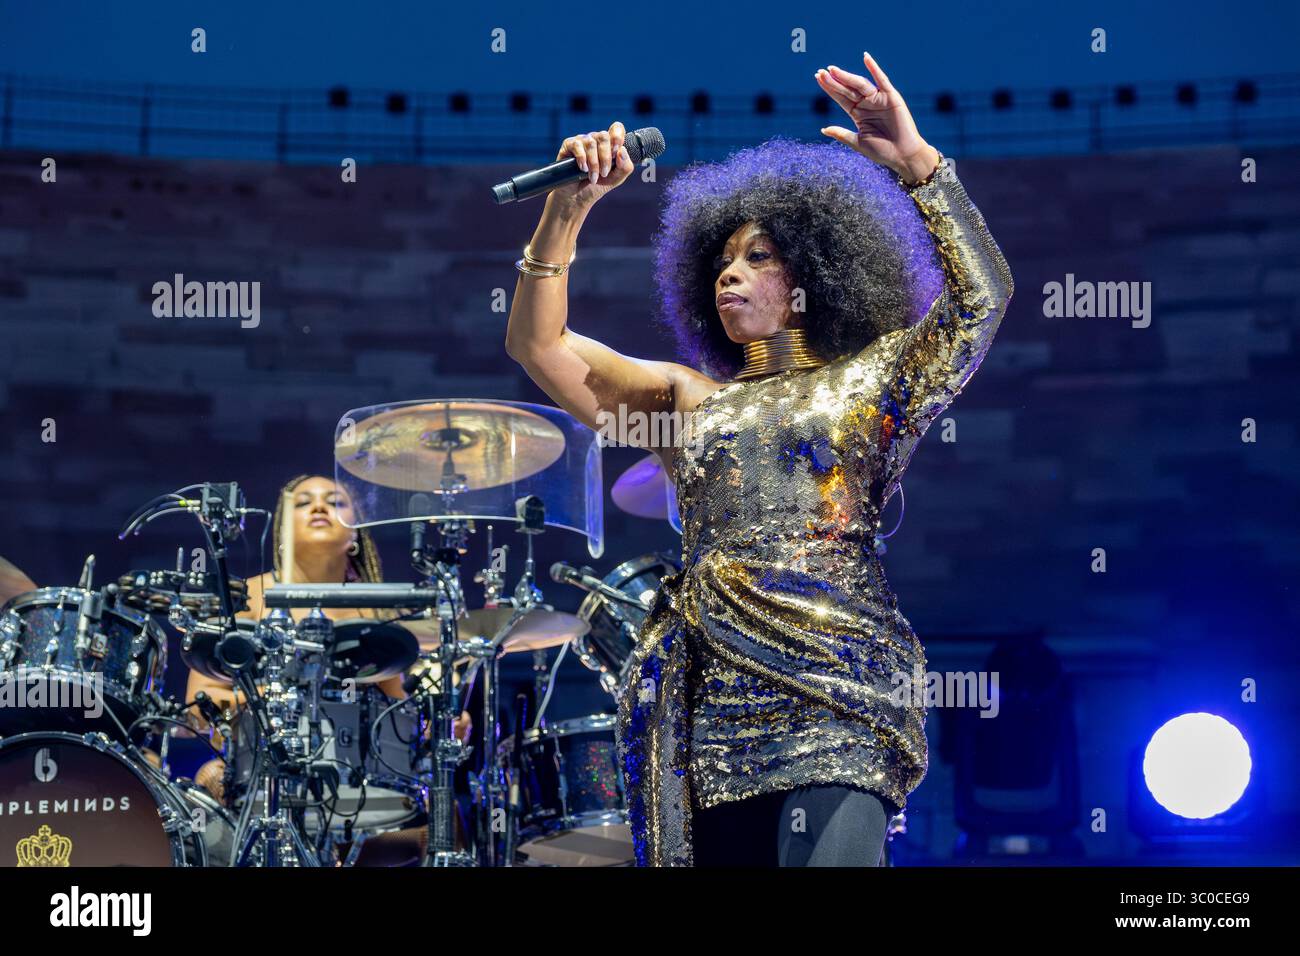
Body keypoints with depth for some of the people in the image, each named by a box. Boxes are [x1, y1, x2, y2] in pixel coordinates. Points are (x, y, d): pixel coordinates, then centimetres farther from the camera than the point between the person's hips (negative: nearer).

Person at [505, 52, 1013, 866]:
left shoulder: (869, 383, 12)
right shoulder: (688, 400, 20)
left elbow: (983, 297, -3)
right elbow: (537, 343, 15)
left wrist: (918, 164, -8)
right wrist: (569, 208, 5)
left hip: (835, 697, -4)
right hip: (711, 704, 4)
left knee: (830, 853, -21)